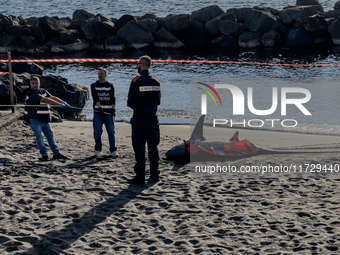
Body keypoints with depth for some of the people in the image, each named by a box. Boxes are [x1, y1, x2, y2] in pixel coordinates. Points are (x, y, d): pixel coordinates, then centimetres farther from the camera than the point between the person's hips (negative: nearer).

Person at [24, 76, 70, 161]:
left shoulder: (43, 91, 10)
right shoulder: (31, 94, -18)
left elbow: (52, 97, 4)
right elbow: (45, 100, -27)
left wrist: (63, 103, -11)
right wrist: (59, 104, -32)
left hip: (44, 119, 8)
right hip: (34, 120, -8)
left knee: (50, 135, 10)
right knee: (39, 136, -14)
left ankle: (56, 153, 17)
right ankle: (44, 155, -7)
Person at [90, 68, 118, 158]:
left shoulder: (110, 85, 11)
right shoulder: (94, 86, 8)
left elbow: (112, 98, 4)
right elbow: (95, 98, -4)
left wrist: (113, 109, -8)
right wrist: (99, 107, -18)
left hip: (108, 111, 1)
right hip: (98, 112, 0)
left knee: (111, 131, -3)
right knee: (97, 132, -3)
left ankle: (113, 150, 1)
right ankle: (98, 150, 7)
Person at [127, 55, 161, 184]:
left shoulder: (136, 81, -12)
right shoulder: (155, 81, 6)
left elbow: (130, 102, -10)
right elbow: (158, 101, 12)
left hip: (140, 119, -5)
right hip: (153, 119, 5)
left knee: (139, 147, -2)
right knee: (153, 147, 11)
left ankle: (140, 176, -4)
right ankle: (154, 175, 13)